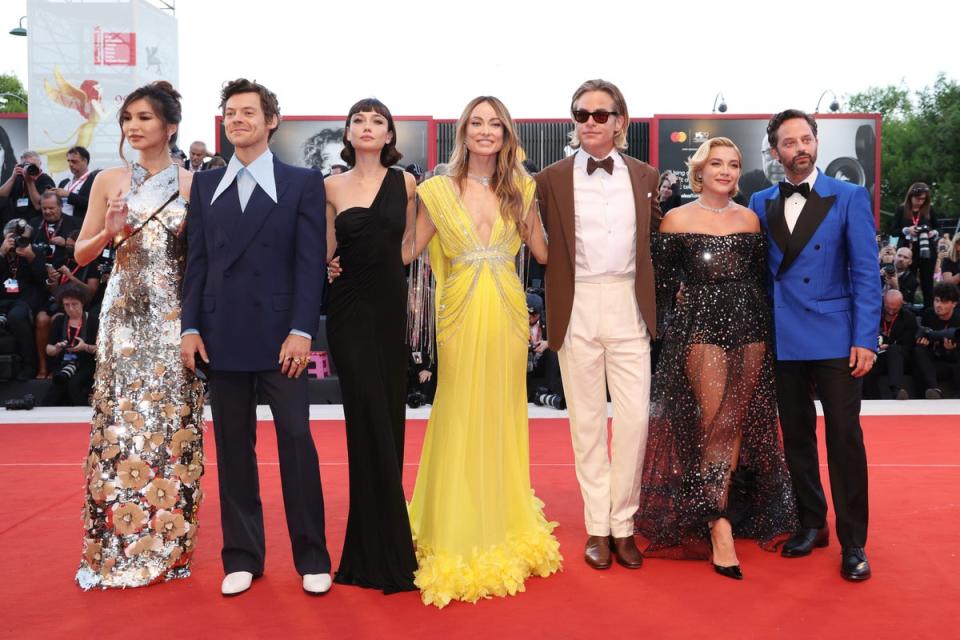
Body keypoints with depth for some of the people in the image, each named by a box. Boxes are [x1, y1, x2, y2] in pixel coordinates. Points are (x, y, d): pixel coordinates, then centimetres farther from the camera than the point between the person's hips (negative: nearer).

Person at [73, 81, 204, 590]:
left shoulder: (193, 185, 4)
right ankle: (116, 547, 11)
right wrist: (110, 232, -9)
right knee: (121, 424, 0)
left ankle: (169, 544, 14)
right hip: (125, 315, 1)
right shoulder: (108, 181, 7)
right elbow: (82, 253, 9)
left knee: (173, 424, 2)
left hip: (176, 316, -1)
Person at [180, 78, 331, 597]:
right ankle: (242, 557, 19)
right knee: (233, 447, 8)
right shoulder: (205, 184, 14)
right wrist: (191, 327, 2)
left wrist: (301, 331, -12)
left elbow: (311, 262, -4)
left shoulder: (302, 183, 3)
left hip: (279, 336, -3)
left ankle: (311, 557, 11)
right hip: (223, 336, 3)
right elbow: (196, 260, 10)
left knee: (297, 442, 0)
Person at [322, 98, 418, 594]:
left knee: (387, 420, 6)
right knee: (370, 422, -3)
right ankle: (386, 553, 7)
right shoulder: (332, 187, 4)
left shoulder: (405, 184, 5)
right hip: (350, 311, -1)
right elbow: (327, 253, 8)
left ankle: (371, 547, 21)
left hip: (391, 308, 1)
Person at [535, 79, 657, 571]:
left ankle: (623, 524, 15)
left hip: (629, 307, 1)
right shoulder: (552, 179, 3)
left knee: (634, 418, -1)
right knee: (586, 420, 7)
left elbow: (656, 239, 12)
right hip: (577, 310, -1)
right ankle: (597, 527, 18)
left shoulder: (646, 176, 9)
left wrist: (655, 301, 4)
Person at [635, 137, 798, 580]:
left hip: (750, 329, 4)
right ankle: (720, 527, -5)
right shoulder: (677, 220, 0)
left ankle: (721, 513, 17)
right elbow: (662, 284, 2)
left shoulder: (751, 219, 10)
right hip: (702, 329, -4)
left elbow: (761, 279, 14)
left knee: (737, 426, 6)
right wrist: (672, 328, -1)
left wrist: (763, 325, 8)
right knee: (717, 425, -9)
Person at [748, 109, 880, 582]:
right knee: (796, 437, 12)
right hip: (784, 341, 3)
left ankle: (852, 542, 10)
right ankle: (811, 524, 26)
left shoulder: (849, 198, -1)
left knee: (845, 439, 0)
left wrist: (865, 339, -11)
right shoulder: (761, 203, 9)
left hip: (835, 338, -3)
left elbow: (866, 273, -4)